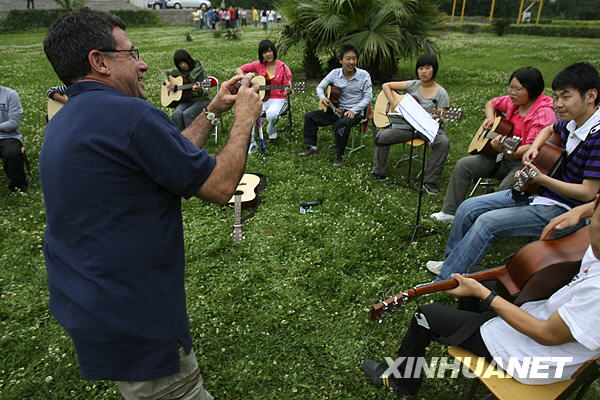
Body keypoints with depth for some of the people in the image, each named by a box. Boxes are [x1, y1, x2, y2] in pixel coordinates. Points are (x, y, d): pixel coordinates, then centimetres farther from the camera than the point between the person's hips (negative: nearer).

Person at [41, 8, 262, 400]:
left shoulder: (64, 122, 9)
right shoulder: (130, 115, -23)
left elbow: (172, 157, 13)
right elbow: (221, 186, -16)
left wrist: (213, 111, 15)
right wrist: (245, 117, -4)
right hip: (131, 320, -10)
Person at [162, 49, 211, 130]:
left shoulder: (199, 70, -8)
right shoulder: (179, 71, 7)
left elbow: (205, 92, -12)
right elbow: (164, 72, 24)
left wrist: (200, 90, -36)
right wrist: (166, 81, 2)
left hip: (201, 100, -4)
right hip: (186, 100, 4)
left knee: (187, 114, -32)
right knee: (176, 114, -26)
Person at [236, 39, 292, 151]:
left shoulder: (283, 68, -3)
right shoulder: (258, 65, 4)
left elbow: (287, 87, -4)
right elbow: (238, 69, 9)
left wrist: (288, 91, -28)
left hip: (277, 99, -2)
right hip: (260, 98, 2)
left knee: (271, 114, -35)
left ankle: (271, 131, 4)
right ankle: (250, 142, -10)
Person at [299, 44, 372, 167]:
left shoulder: (364, 75, -9)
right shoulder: (335, 73, -1)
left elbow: (368, 97, -10)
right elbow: (320, 87, 6)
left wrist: (353, 110, -21)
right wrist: (322, 98, -17)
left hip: (354, 112, -5)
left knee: (341, 124, -37)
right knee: (309, 116, -3)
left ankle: (339, 156, -18)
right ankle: (312, 147, 9)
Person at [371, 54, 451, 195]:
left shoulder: (441, 93, 0)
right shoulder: (413, 85, 7)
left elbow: (441, 119, -4)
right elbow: (386, 85, 11)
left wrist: (437, 118, -29)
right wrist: (393, 103, -4)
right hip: (407, 125, 2)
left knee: (444, 142, -32)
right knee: (381, 136, -19)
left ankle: (430, 181, -20)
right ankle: (379, 172, 0)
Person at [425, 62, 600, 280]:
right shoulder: (571, 123, 3)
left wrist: (541, 179, -27)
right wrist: (533, 148, 7)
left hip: (564, 210, -9)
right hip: (538, 192, 9)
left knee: (488, 222, -24)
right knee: (468, 208, 0)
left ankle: (445, 283, -14)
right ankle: (451, 263, 14)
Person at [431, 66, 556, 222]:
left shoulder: (544, 111, -18)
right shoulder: (513, 101, 4)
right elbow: (491, 103, 25)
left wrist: (506, 150, -43)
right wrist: (490, 118, 3)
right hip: (503, 157, 8)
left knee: (506, 188, -36)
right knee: (463, 165, -3)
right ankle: (450, 211, 3)